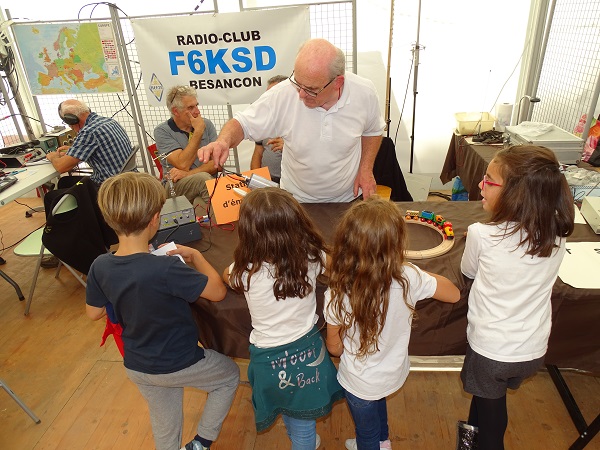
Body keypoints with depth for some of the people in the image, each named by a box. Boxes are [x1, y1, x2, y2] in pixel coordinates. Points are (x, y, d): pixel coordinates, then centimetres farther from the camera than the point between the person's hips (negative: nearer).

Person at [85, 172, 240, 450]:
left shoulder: (100, 267, -16)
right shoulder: (166, 270, -35)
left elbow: (94, 313, 1)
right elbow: (217, 291, -23)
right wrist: (195, 256, -10)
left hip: (136, 367, 6)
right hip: (179, 365, -6)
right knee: (229, 375, 24)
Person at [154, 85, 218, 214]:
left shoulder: (207, 124, 10)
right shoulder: (162, 131, 1)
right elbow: (183, 164, -13)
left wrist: (188, 173, -15)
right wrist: (198, 131, -9)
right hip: (176, 185, -1)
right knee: (204, 178, -32)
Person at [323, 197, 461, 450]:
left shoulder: (336, 296, -34)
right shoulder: (410, 278, -30)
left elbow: (334, 348, -17)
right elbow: (454, 294, -9)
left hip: (359, 383, -3)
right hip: (395, 372, 4)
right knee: (376, 400, 38)